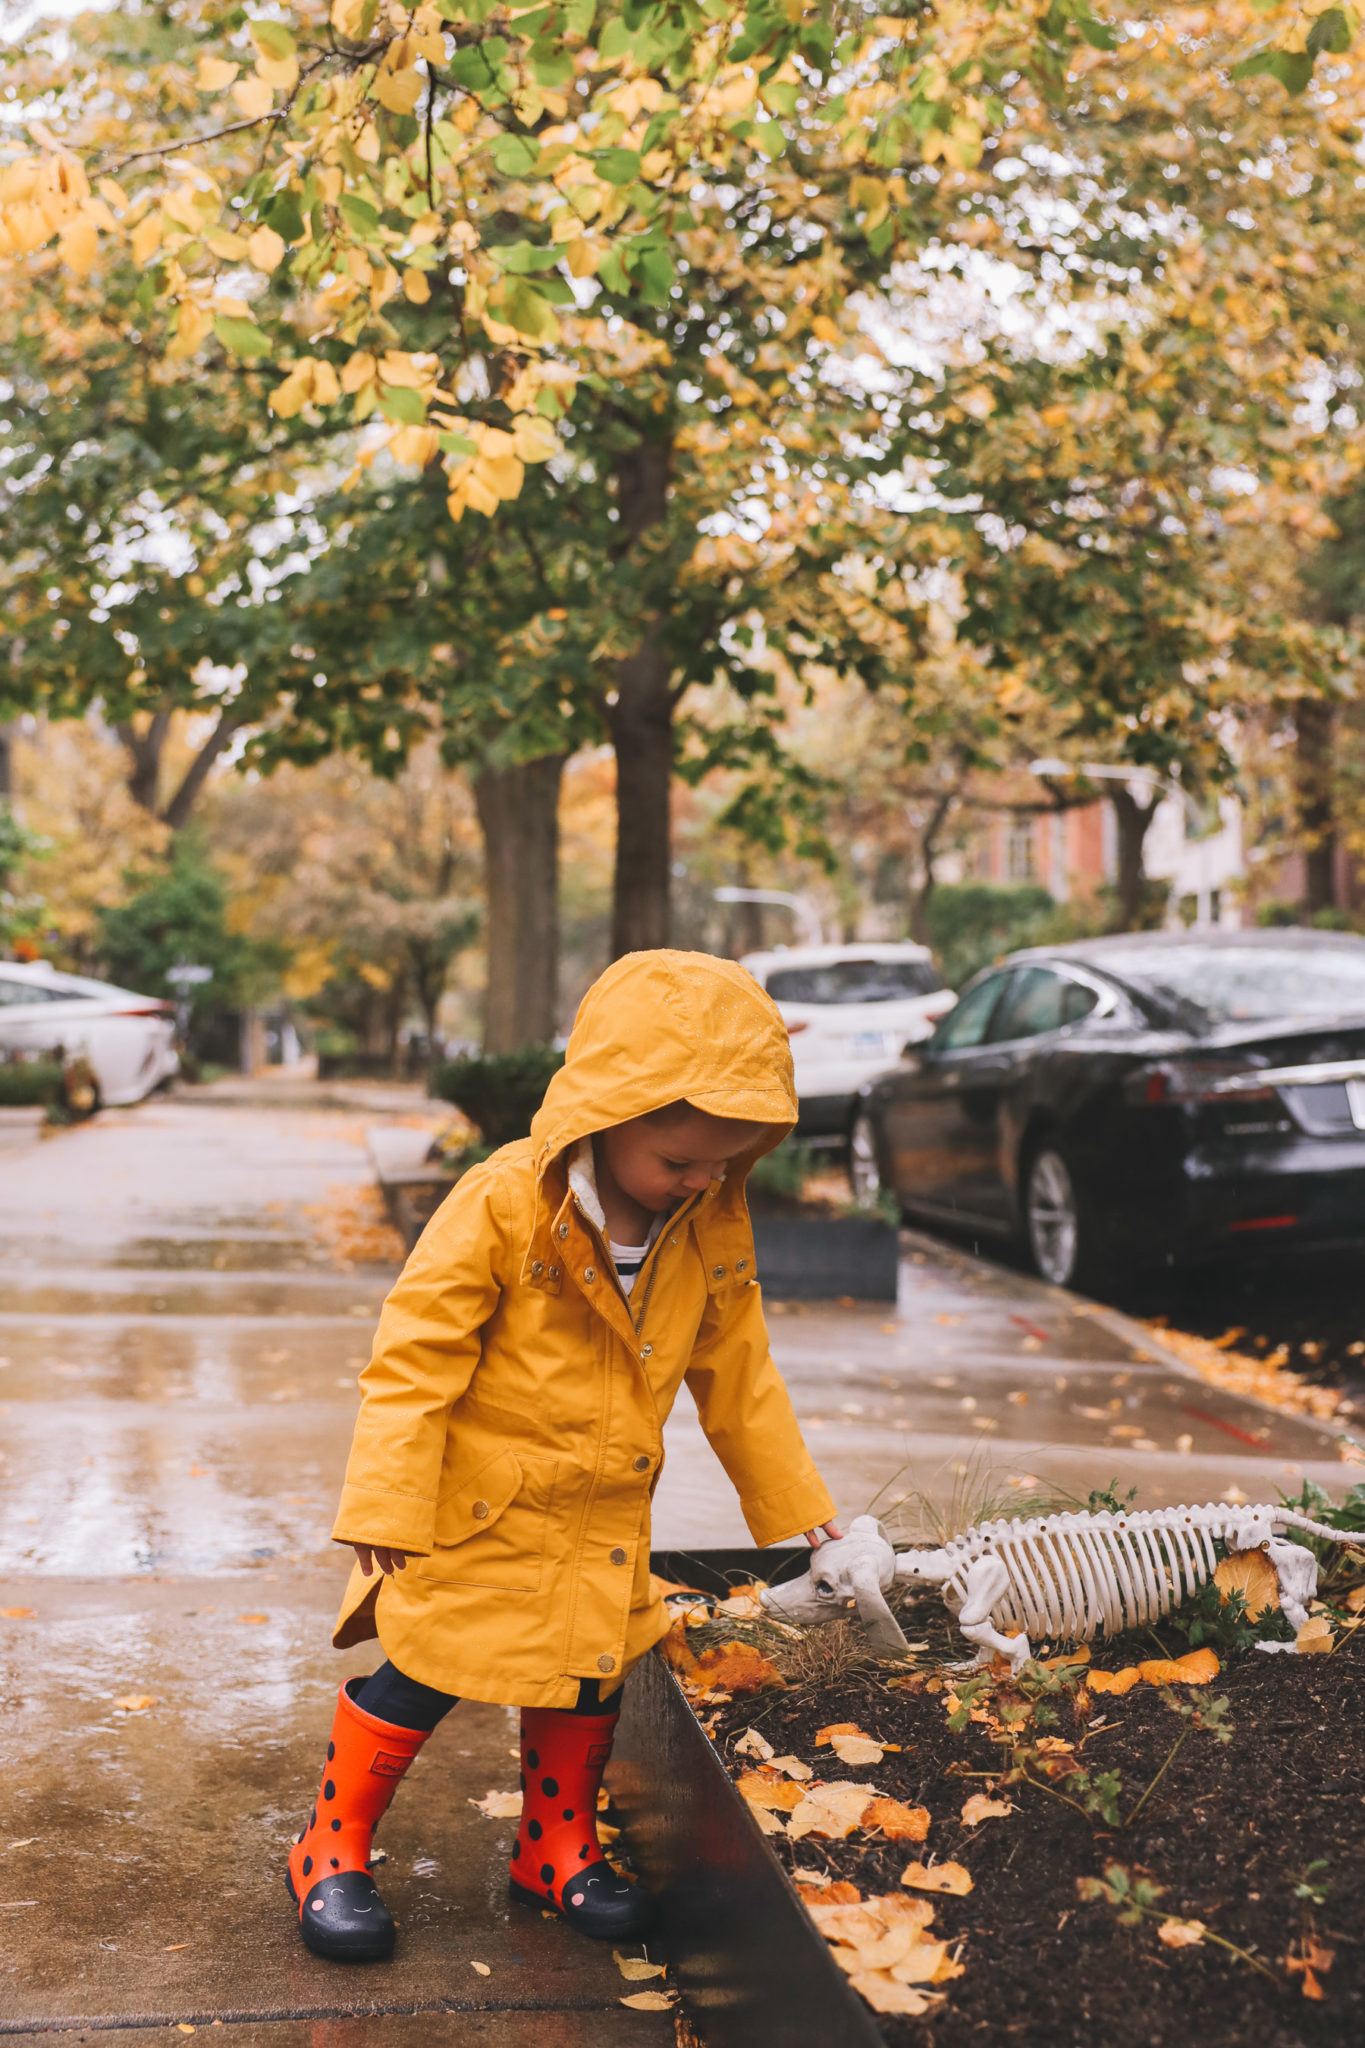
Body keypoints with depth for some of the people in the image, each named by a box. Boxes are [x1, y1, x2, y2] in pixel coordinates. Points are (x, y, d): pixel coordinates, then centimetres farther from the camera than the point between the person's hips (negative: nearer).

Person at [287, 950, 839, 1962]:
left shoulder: (713, 1233, -6)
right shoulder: (503, 1205, -23)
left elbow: (739, 1378, 7)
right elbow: (414, 1354, -20)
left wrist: (799, 1508, 11)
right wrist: (388, 1506, -21)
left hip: (604, 1524, 5)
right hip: (475, 1513, -5)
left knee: (590, 1680, 17)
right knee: (420, 1678, 5)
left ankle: (560, 1848, 39)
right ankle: (333, 1850, 25)